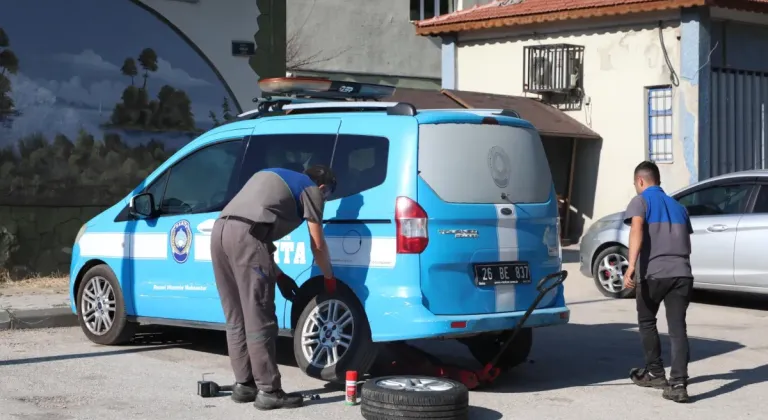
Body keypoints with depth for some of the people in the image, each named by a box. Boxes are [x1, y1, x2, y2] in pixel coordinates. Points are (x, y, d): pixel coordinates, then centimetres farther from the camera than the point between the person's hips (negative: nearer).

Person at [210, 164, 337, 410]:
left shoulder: (275, 178, 36)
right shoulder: (311, 189, 14)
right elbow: (317, 245, 11)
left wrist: (278, 276, 35)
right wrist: (329, 278, 28)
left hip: (221, 230, 8)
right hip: (245, 235, -8)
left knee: (237, 319, 15)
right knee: (259, 321, -5)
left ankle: (243, 385, 20)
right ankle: (268, 391, -2)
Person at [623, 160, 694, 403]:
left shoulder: (641, 201, 7)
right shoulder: (677, 206, 24)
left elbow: (637, 230, -12)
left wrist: (631, 266, -23)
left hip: (653, 272, -4)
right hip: (681, 272, 4)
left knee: (647, 322, 18)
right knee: (677, 327, 0)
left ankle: (655, 373, 25)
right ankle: (678, 383, -13)